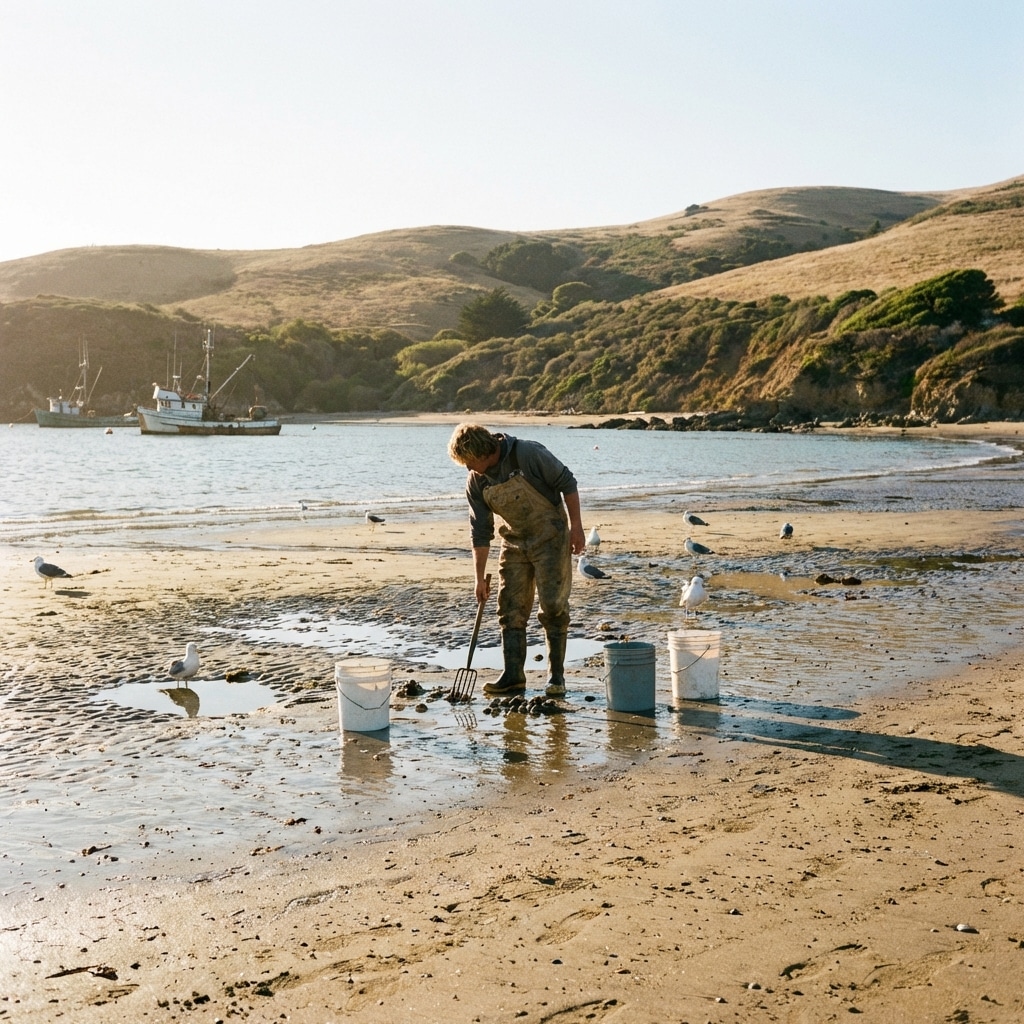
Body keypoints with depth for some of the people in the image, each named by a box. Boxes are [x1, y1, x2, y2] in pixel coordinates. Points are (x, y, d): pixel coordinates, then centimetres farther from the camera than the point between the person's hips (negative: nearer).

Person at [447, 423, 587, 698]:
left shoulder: (528, 454, -21)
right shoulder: (476, 482, -6)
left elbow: (567, 483, -13)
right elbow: (480, 532, 0)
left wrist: (576, 527, -15)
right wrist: (480, 577, 1)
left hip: (550, 538, -5)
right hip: (514, 542, 5)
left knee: (553, 607, -7)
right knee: (510, 608, 0)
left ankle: (556, 676, 2)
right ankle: (513, 675, 6)